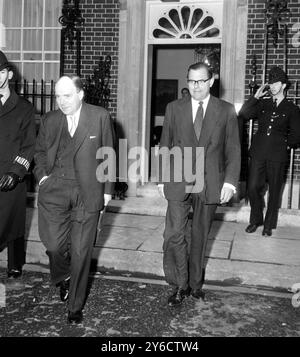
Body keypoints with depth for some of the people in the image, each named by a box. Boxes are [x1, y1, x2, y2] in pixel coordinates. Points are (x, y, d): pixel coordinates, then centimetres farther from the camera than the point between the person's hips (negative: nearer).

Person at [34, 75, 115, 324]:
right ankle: (63, 279, 34)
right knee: (54, 245, -2)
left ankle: (75, 306, 21)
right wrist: (42, 174, 3)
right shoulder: (50, 120, 8)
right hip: (54, 191, 2)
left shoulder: (100, 117, 0)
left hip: (87, 193, -2)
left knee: (81, 252, 3)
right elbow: (40, 151, 21)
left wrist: (107, 190, 3)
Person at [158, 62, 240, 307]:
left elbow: (233, 149, 2)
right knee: (174, 235, -8)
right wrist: (162, 178, 5)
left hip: (210, 184, 0)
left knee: (200, 237, 11)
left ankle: (196, 283, 29)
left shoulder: (226, 111, 3)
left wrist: (230, 181, -7)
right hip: (178, 183, 0)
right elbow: (164, 146, 8)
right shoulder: (174, 108, 5)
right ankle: (180, 285, 10)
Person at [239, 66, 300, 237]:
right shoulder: (262, 104, 12)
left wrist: (282, 143, 5)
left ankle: (269, 225, 22)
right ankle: (255, 220, 22)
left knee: (274, 192, 6)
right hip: (258, 153, 2)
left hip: (277, 156, -2)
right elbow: (242, 115, 0)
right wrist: (256, 96, -1)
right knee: (253, 188, 0)